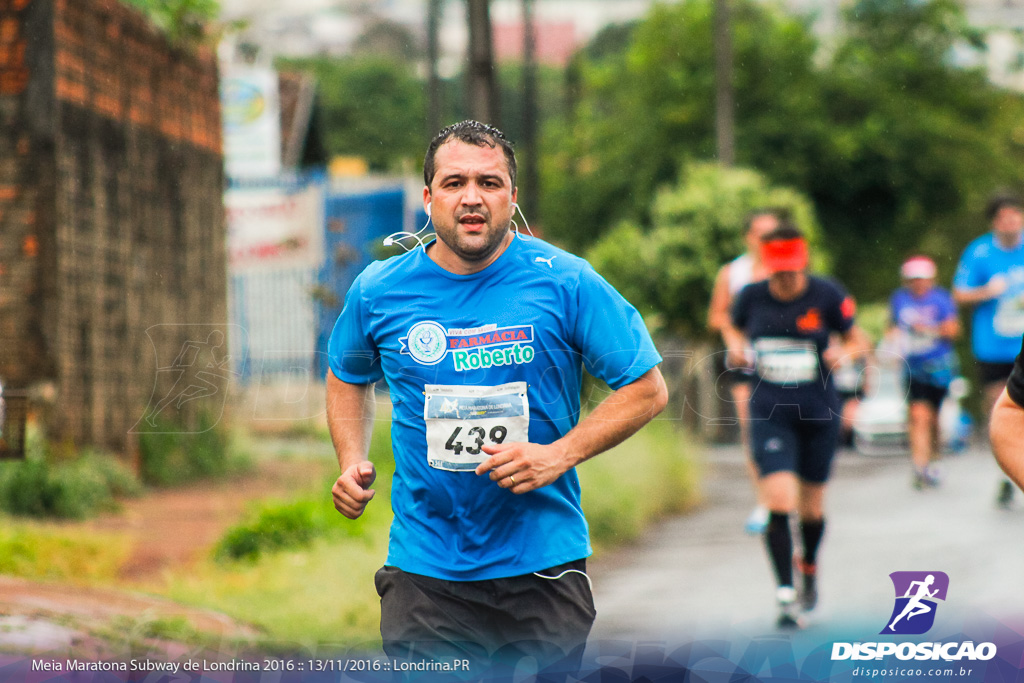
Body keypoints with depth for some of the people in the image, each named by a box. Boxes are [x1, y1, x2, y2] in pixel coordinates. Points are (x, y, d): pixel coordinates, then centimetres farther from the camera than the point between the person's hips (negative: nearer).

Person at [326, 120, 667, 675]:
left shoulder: (565, 282, -7)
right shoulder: (378, 291, 1)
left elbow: (647, 388, -2)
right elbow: (348, 377, 21)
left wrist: (559, 455, -14)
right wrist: (352, 462, 4)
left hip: (542, 566, -1)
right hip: (424, 572, 1)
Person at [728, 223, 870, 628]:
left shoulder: (827, 297, -6)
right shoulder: (752, 297, -2)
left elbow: (859, 340, 5)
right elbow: (737, 331, 17)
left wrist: (843, 353, -17)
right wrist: (736, 347, -5)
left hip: (818, 412, 0)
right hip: (770, 413, 0)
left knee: (811, 507, 12)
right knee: (779, 503, -16)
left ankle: (809, 567, 44)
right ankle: (786, 596, -10)